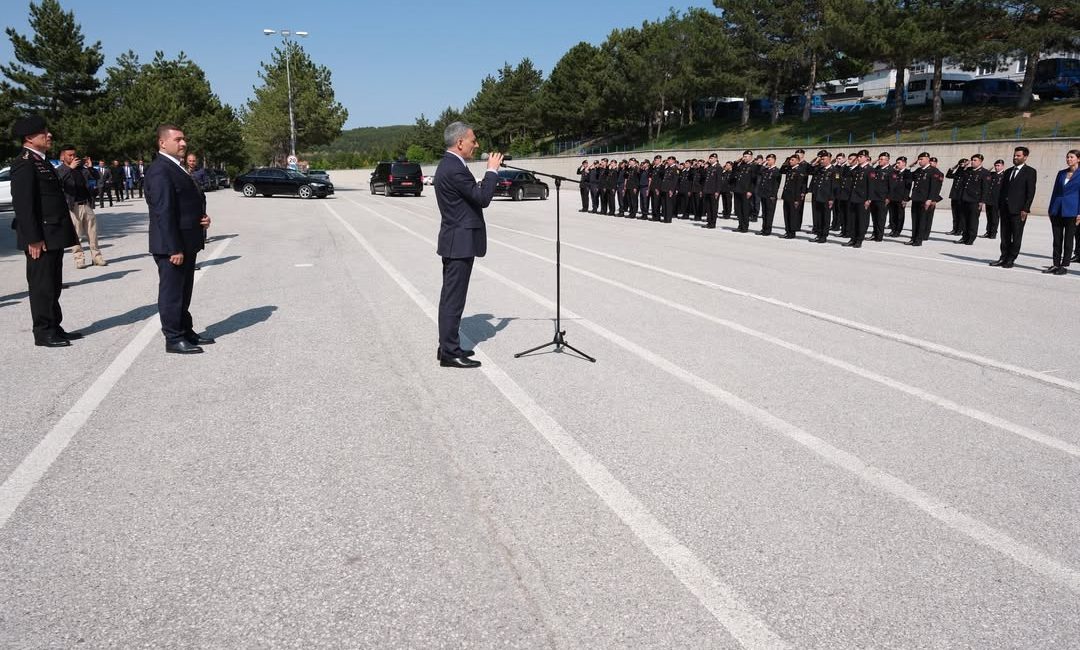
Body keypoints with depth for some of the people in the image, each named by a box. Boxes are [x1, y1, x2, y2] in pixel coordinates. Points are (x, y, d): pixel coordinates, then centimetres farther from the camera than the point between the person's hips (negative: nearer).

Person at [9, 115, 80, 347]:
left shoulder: (41, 162, 17)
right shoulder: (24, 164, -13)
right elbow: (23, 204, -18)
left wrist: (62, 233, 18)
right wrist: (33, 239, -21)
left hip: (54, 236, 9)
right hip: (40, 238, -9)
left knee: (53, 286, 15)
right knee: (42, 286, -1)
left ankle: (54, 329, 23)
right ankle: (43, 333, 7)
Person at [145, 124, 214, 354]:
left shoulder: (177, 168, 15)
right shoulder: (159, 171, -17)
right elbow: (164, 213, -22)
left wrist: (202, 217, 2)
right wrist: (174, 249, -24)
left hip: (187, 243, 10)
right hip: (172, 246, -10)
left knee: (183, 291, 17)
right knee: (172, 292, 0)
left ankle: (186, 332, 28)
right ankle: (174, 339, 8)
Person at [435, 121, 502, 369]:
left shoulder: (448, 165, 14)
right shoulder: (454, 169, -19)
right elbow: (483, 198, -18)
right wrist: (492, 170, -9)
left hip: (454, 241, 11)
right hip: (460, 242, -11)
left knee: (450, 297, 15)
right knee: (454, 299, -5)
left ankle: (447, 347, 24)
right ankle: (450, 353, 1)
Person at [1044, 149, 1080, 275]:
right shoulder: (1061, 173, 11)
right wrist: (1050, 209, 10)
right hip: (1057, 211, 4)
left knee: (1068, 240, 2)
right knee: (1057, 240, 6)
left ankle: (1065, 265, 7)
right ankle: (1056, 264, 12)